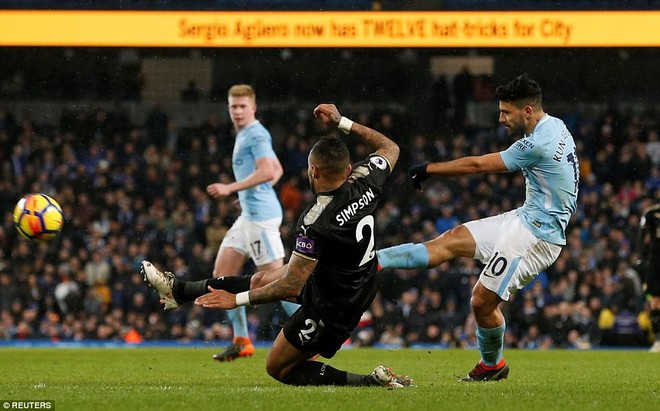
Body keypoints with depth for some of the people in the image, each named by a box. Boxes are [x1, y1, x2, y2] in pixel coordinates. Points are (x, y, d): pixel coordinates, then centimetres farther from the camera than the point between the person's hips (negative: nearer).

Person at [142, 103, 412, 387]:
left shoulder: (315, 222, -33)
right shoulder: (363, 183, -15)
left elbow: (291, 285, -28)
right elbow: (390, 149, 8)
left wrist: (237, 299, -19)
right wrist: (342, 122, 8)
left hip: (330, 307, -9)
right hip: (361, 286, 9)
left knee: (279, 368, 11)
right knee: (261, 279, 22)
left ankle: (372, 382, -1)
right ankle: (178, 290, 41)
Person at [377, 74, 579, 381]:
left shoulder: (538, 144, -23)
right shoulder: (554, 125, 6)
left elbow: (478, 165, -15)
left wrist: (428, 169, -6)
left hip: (536, 234, -10)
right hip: (523, 218, 10)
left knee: (483, 300, -5)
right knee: (454, 239, 5)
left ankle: (492, 365, 16)